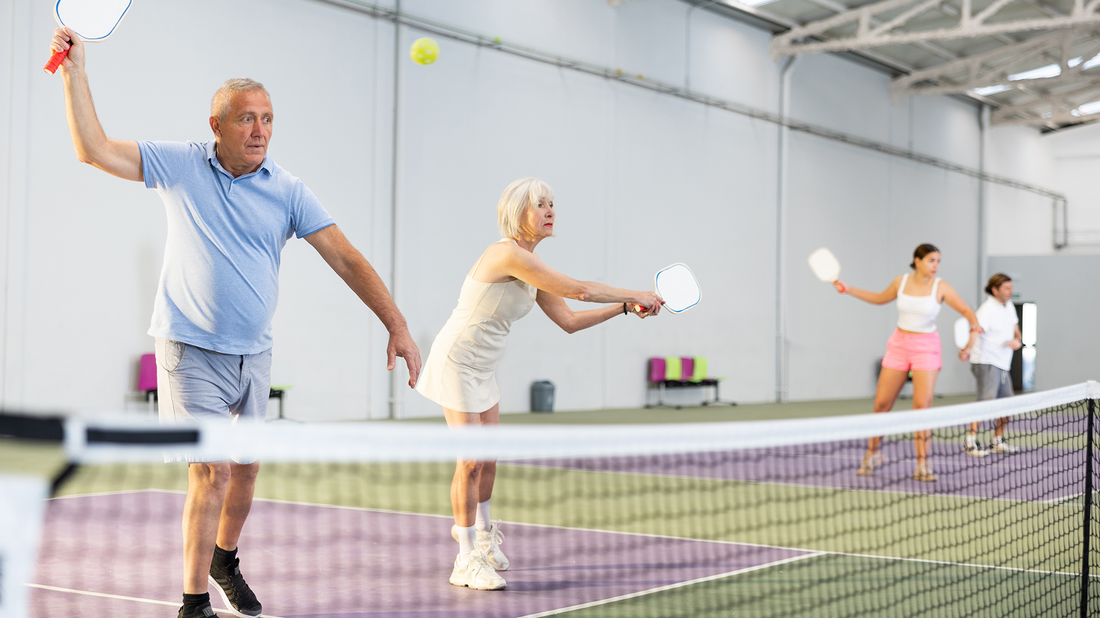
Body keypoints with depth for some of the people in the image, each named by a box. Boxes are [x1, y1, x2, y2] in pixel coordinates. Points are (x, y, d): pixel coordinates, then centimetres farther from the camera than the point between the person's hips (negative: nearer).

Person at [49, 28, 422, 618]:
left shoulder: (287, 190, -1)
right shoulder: (181, 165, -3)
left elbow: (347, 259, -5)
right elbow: (95, 150, -5)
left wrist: (397, 326, -12)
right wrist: (75, 72, -12)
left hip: (253, 354, 4)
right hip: (191, 349, -3)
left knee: (246, 469, 14)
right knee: (212, 471, -12)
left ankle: (224, 559, 42)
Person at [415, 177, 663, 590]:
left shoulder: (532, 268, 5)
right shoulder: (507, 254, -25)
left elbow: (569, 320, 8)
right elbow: (578, 290, -27)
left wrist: (625, 307, 1)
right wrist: (635, 295, -17)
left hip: (483, 368, 9)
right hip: (456, 362, -9)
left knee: (489, 458, 13)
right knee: (471, 461, -8)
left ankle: (481, 533, 37)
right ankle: (467, 561, 2)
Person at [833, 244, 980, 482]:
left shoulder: (941, 287, -7)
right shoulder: (901, 282, 1)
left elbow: (967, 311, -5)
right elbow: (880, 298, 19)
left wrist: (973, 328, -27)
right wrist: (848, 290, 14)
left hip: (926, 348, -2)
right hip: (899, 345, 3)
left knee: (922, 405, -13)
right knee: (881, 404, 3)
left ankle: (922, 465, -7)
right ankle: (872, 454, 23)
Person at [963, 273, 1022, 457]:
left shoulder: (1009, 306, 12)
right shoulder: (988, 310, -16)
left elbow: (1015, 328, 22)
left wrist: (1018, 340, -1)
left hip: (1002, 364, 9)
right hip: (986, 362, -9)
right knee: (986, 401, -22)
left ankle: (998, 442, 26)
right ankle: (970, 442, -21)